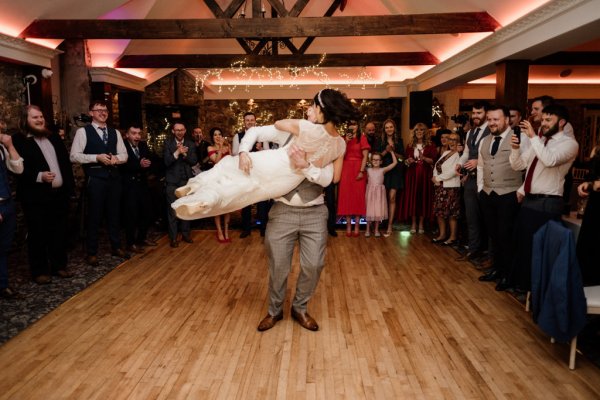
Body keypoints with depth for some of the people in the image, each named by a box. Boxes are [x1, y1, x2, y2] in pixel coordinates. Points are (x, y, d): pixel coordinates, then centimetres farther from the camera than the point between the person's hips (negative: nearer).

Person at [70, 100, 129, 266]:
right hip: (95, 178, -5)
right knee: (94, 215, 3)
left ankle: (116, 247, 27)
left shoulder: (115, 132, 12)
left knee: (114, 214, 14)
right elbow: (74, 156, -9)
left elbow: (124, 155, 11)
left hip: (114, 176, 5)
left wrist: (116, 158, -11)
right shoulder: (83, 131, -3)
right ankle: (91, 252, 15)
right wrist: (97, 157, -19)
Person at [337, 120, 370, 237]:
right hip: (346, 169, 3)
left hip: (358, 169, -3)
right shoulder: (344, 138, 12)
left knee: (358, 196, -1)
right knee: (346, 196, 0)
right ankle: (348, 225, 4)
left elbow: (365, 156, -4)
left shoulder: (362, 138, 3)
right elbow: (341, 155, 1)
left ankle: (357, 225, 3)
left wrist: (361, 171, -13)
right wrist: (346, 142, -8)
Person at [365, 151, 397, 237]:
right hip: (370, 192, 0)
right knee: (369, 210, 2)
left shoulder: (383, 170, -1)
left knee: (378, 211, 1)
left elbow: (395, 162, -5)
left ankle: (376, 229, 14)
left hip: (379, 192, 0)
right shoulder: (369, 170, 3)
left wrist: (391, 151, -3)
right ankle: (368, 229, 11)